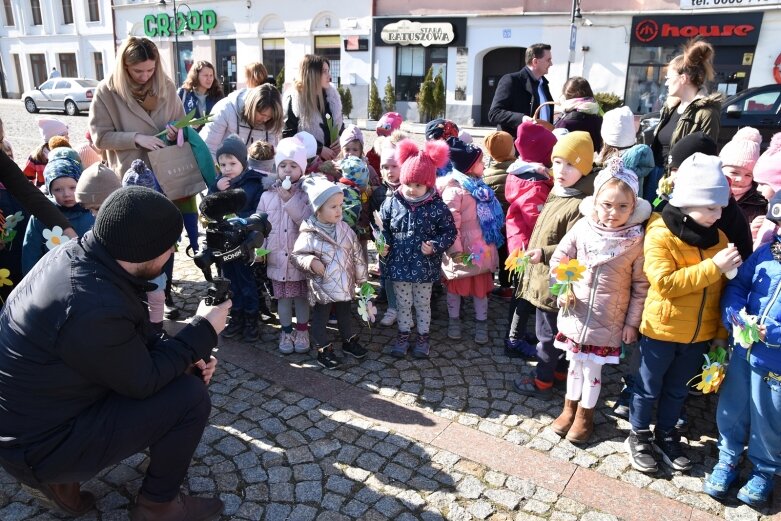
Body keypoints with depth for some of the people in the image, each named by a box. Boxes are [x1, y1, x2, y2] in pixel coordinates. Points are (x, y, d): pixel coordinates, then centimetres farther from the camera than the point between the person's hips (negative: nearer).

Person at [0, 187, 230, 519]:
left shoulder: (76, 254, -7)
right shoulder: (94, 307, -35)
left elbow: (133, 340, 6)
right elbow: (142, 381, -19)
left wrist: (186, 355, -4)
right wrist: (203, 330, -11)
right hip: (39, 444, -9)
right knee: (191, 395, -14)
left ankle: (61, 477, 18)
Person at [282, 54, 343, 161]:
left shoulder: (331, 95, 5)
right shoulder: (294, 99, -13)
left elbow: (338, 122, 18)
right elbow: (289, 135, -15)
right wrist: (319, 149, -19)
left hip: (330, 158, 6)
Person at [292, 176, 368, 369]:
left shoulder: (344, 229, -4)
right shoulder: (309, 235, -19)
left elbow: (356, 254, 4)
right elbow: (296, 255, -10)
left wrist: (361, 278, 9)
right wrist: (311, 262, -28)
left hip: (344, 284, 5)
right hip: (322, 287, -5)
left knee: (345, 314, 22)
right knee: (320, 318, 10)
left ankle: (349, 341, 41)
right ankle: (324, 350, 25)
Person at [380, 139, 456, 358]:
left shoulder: (438, 207, -12)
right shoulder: (392, 203, -6)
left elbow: (449, 232, -5)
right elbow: (383, 227, 6)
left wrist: (435, 246, -19)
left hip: (425, 265, -1)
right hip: (399, 264, 2)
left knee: (423, 303, 16)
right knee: (403, 303, 17)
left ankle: (423, 336, 34)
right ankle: (403, 335, 35)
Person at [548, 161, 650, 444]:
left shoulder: (636, 241, -14)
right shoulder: (582, 228, -9)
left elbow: (641, 286, -6)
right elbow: (559, 258, 2)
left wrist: (632, 322, -4)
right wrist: (562, 288, -9)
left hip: (607, 322, -2)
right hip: (575, 314, 2)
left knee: (592, 369, 13)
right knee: (575, 364, 20)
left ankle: (585, 416, 37)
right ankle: (569, 409, 42)